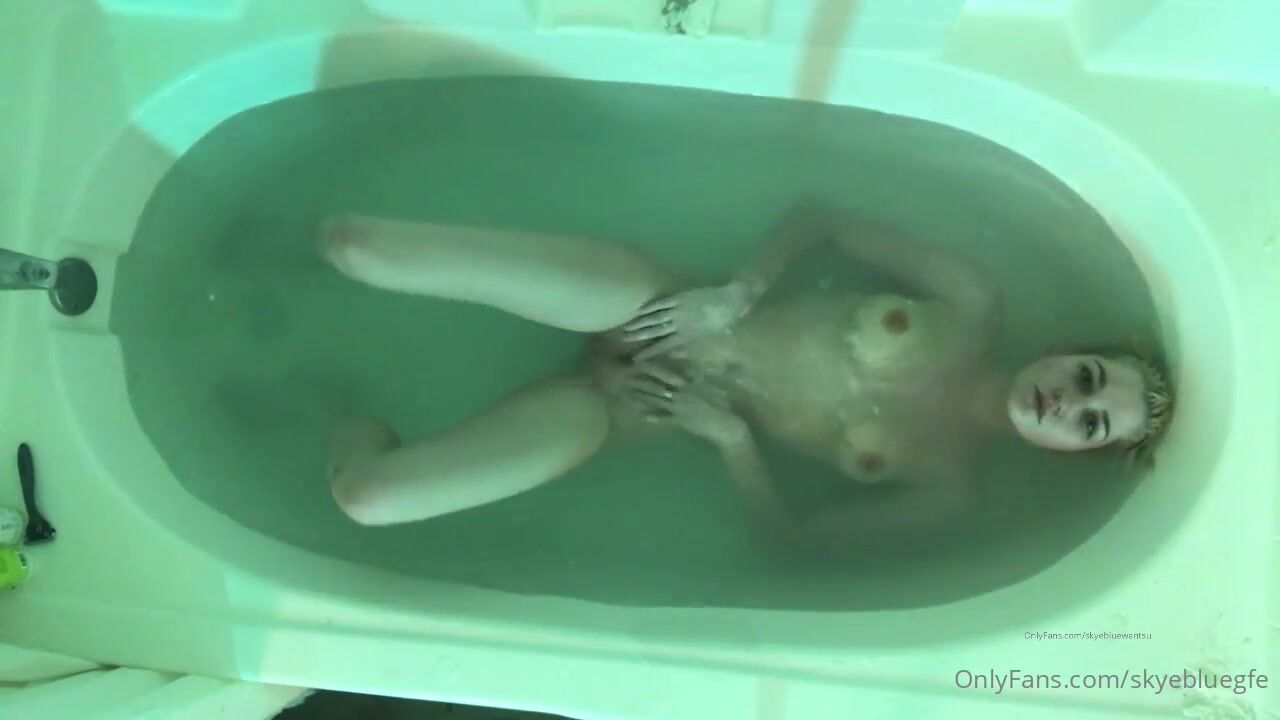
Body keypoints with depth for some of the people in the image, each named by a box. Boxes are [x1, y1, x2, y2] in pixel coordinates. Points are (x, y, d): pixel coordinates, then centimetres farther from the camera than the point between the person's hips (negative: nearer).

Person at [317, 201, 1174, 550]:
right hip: (652, 307, 1)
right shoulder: (974, 307, -3)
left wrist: (728, 433, -15)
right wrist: (738, 295, -14)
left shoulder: (948, 491, -5)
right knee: (352, 242, -18)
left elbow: (795, 531, -3)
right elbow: (818, 213, 2)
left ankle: (362, 421, 17)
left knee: (366, 494, -19)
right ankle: (352, 249, 19)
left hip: (644, 410, -1)